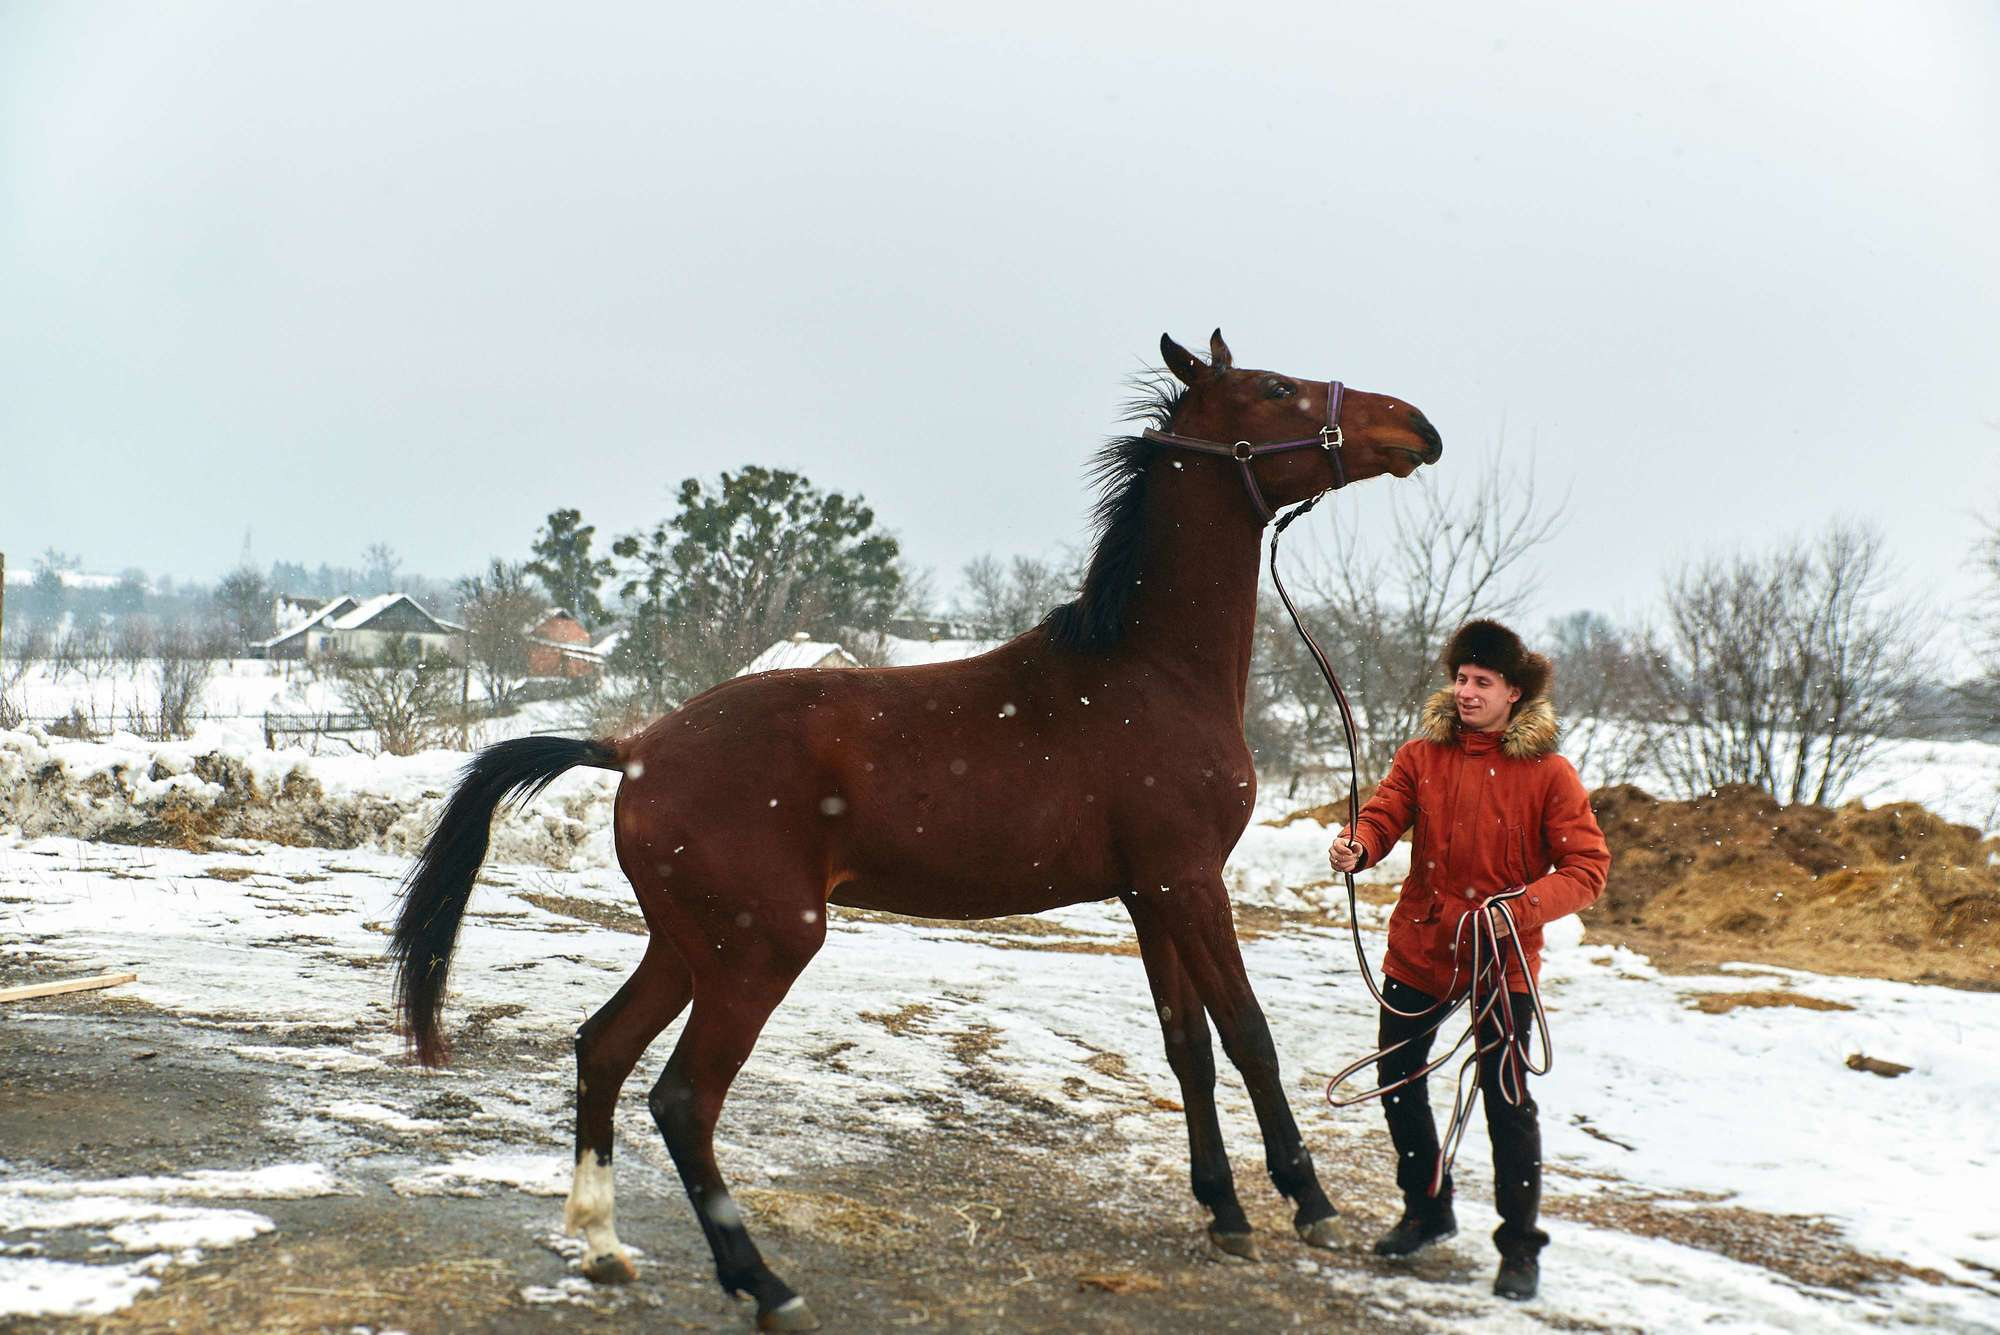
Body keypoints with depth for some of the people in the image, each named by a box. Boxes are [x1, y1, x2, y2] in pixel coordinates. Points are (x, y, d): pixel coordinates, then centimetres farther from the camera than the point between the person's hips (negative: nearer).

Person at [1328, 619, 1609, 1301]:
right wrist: (1357, 847, -32)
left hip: (1503, 961, -3)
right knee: (1397, 1081, 13)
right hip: (1418, 950, 4)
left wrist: (1524, 907, -26)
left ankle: (1520, 1245, 16)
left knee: (1507, 1100, -1)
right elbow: (1383, 816, -9)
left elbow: (1588, 866, -10)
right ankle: (1426, 1211, 35)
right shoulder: (1421, 756, 0)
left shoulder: (1548, 773, -8)